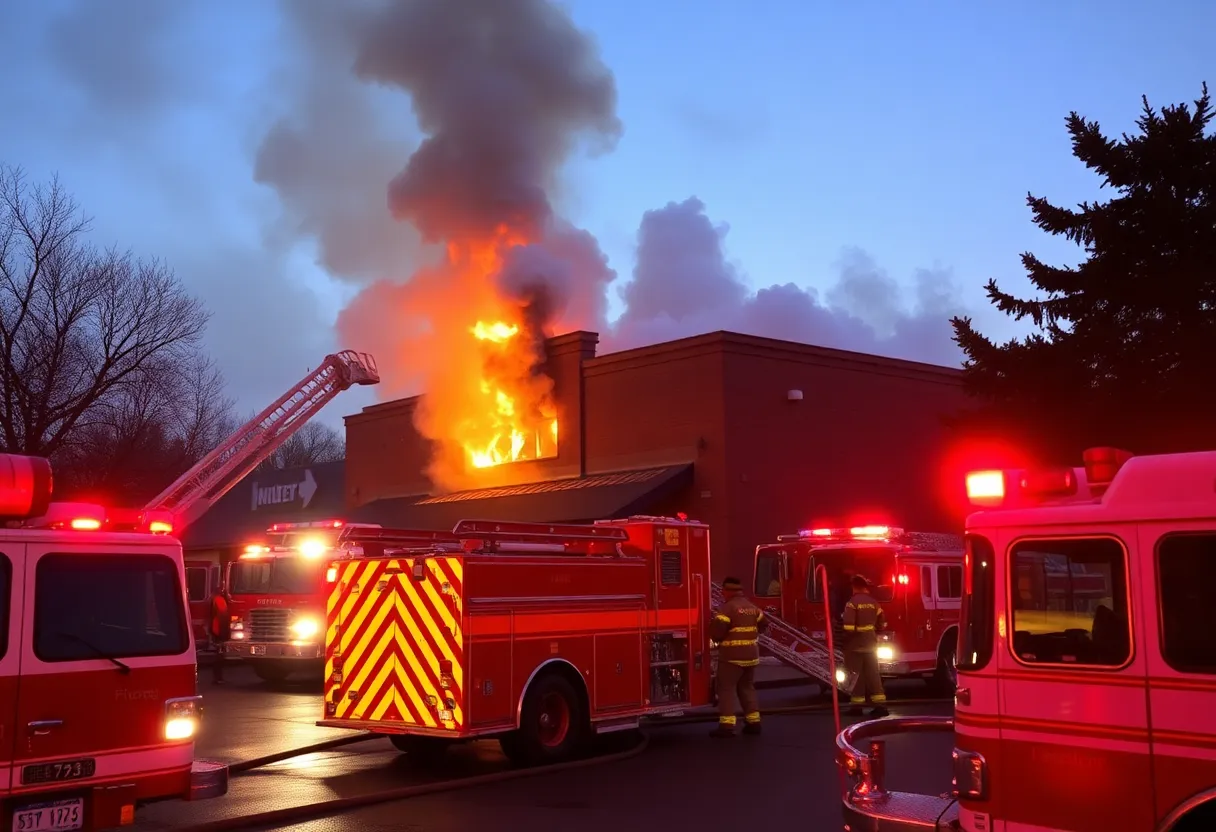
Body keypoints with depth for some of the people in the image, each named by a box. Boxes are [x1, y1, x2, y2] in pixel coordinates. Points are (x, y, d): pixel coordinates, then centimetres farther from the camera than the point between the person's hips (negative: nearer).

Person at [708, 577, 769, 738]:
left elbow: (717, 631, -19)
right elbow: (763, 624, 22)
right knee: (747, 687, 18)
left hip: (732, 656, -7)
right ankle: (754, 722, 17)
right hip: (751, 655, 7)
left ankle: (727, 725, -7)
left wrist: (714, 630, 3)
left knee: (727, 688, -1)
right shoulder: (752, 607, 11)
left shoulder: (727, 607, -15)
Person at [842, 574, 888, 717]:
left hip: (855, 644, -5)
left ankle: (857, 706, 4)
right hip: (871, 643, 5)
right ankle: (880, 705, 3)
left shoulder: (852, 603, -13)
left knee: (856, 674, 2)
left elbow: (849, 626, -20)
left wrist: (846, 638, -5)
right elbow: (882, 624, 11)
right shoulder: (873, 602, 4)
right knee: (873, 674, 7)